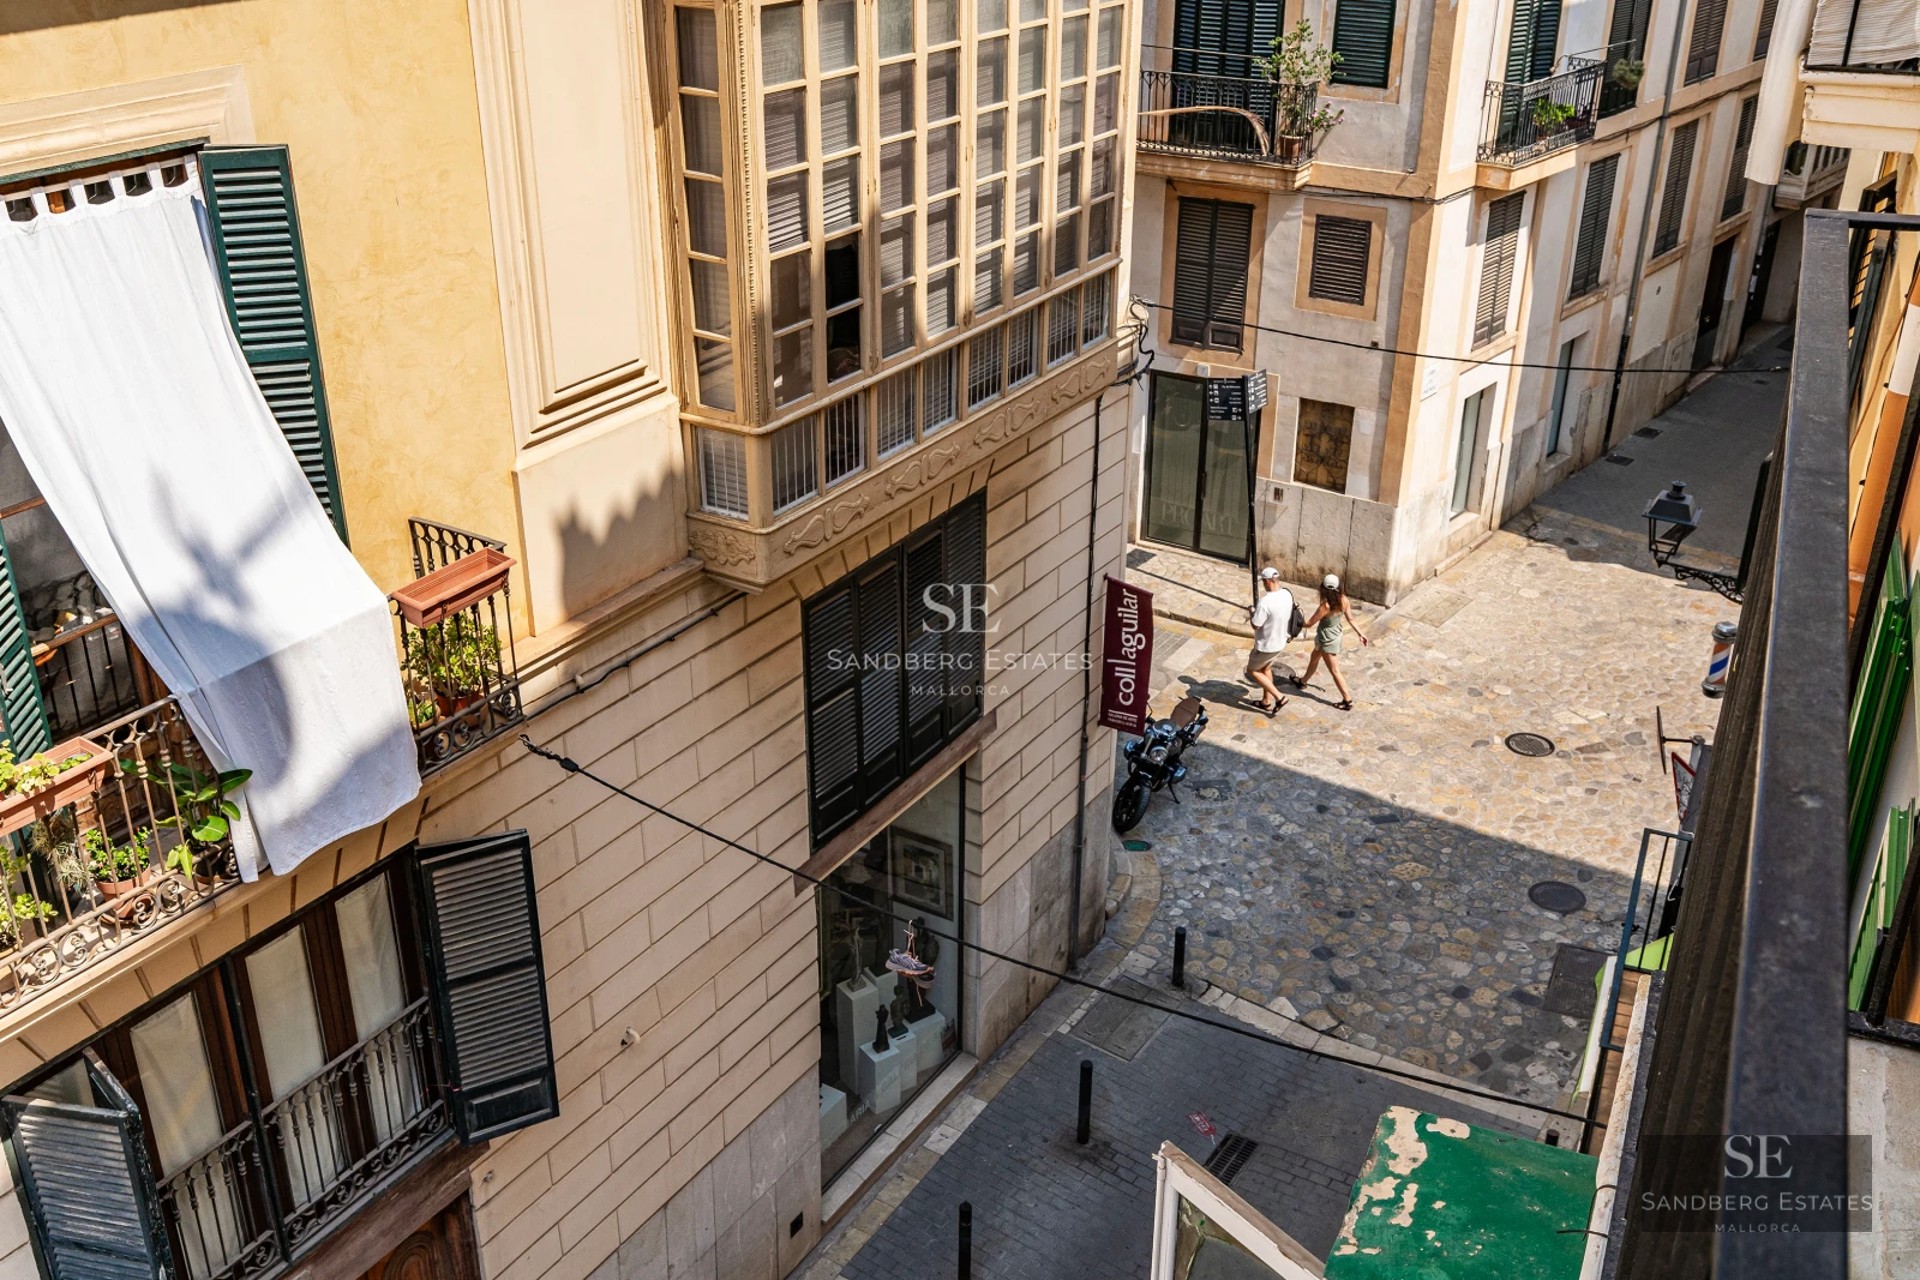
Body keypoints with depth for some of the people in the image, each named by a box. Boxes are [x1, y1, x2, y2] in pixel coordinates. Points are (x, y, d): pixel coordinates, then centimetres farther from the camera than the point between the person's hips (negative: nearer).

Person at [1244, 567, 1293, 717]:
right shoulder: (1287, 594, -6)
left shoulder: (1265, 602, -33)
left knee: (1252, 670, 14)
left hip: (1266, 645, -8)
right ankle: (1267, 702, 38)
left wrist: (1252, 613, -4)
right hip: (1280, 641, 8)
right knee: (1266, 668, 27)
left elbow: (1255, 625, -22)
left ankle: (1279, 698, 8)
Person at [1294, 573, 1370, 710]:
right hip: (1337, 635, 8)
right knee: (1314, 659, 30)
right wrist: (1361, 634, 7)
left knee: (1334, 671, 7)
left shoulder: (1325, 606, -34)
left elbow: (1309, 623, -22)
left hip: (1328, 641, -8)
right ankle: (1303, 681, 52)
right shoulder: (1343, 600, -15)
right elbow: (1350, 619, -4)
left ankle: (1348, 700, 15)